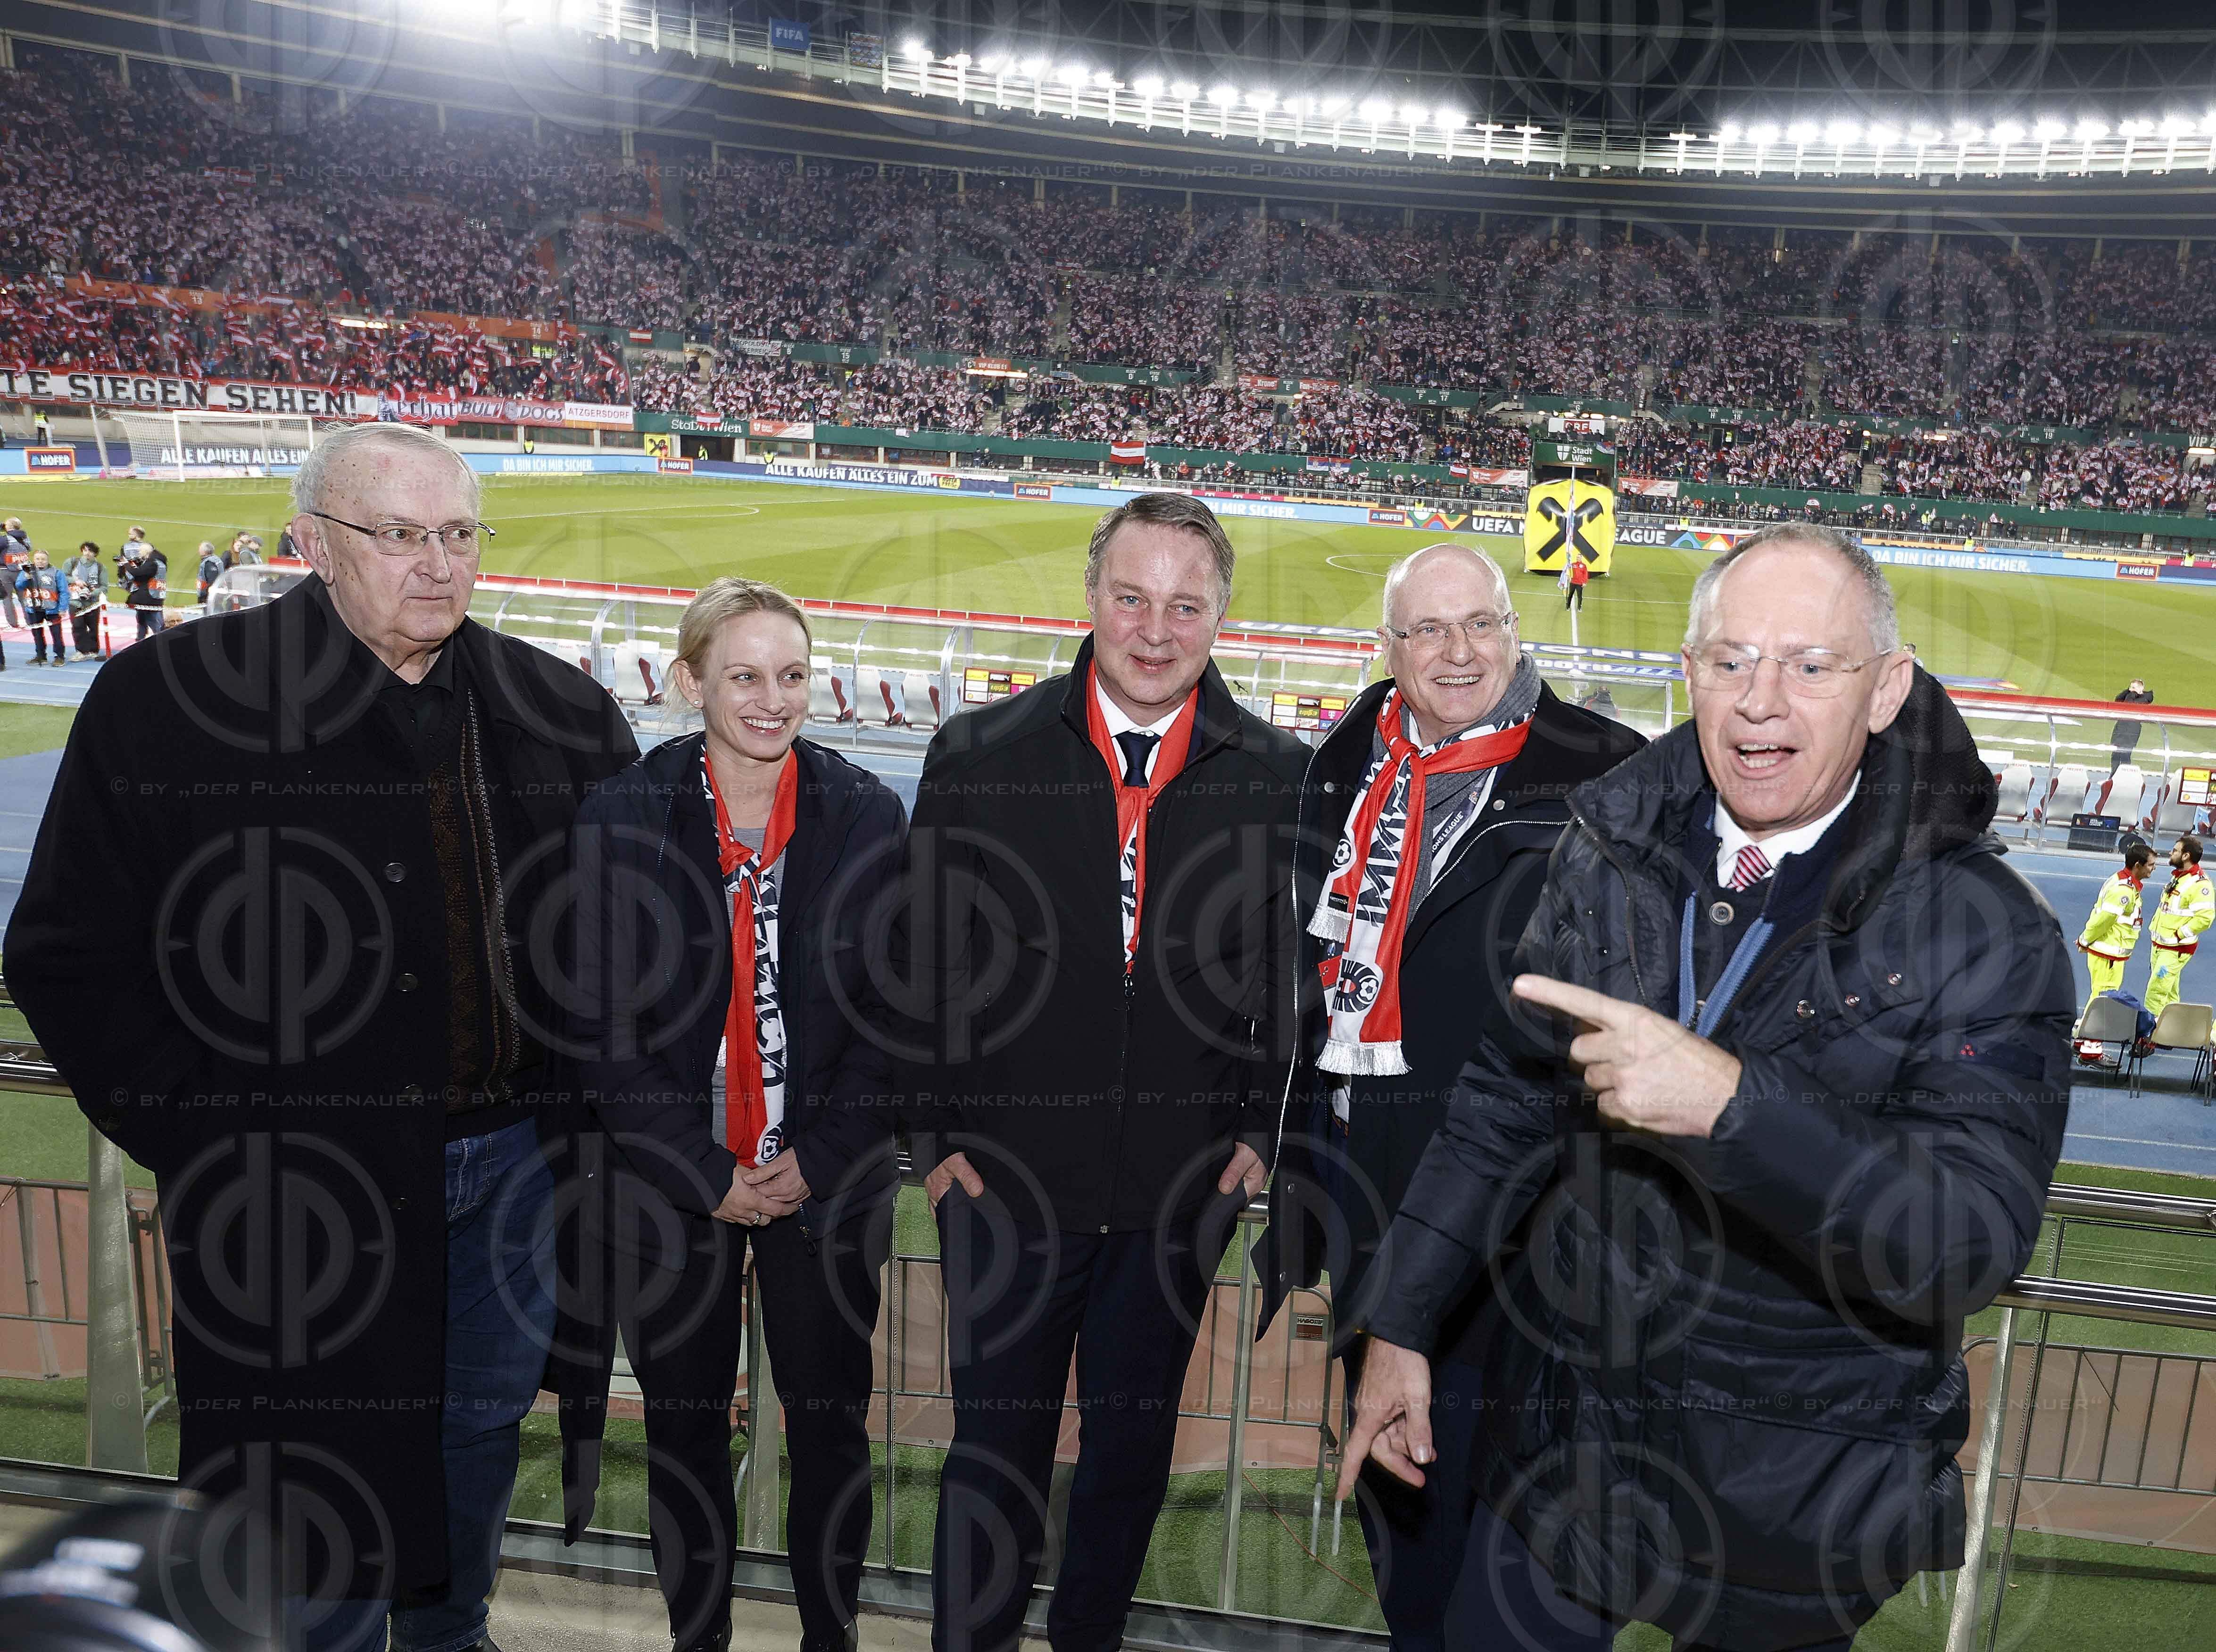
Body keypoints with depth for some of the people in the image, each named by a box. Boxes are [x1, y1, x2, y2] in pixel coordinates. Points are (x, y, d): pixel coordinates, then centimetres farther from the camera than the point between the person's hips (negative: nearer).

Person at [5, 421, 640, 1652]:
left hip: (513, 1154, 4)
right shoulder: (168, 698, -9)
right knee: (322, 1488, 10)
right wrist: (199, 1133, -12)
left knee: (485, 1424, 22)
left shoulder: (557, 706, 2)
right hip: (306, 1185, -4)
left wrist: (580, 1079, 5)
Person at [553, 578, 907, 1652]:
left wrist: (818, 1158, -8)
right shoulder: (622, 817, -5)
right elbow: (602, 1021, -5)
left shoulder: (867, 815, -3)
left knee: (831, 1423, 11)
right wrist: (704, 1174, -9)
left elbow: (895, 1007, -1)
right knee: (684, 1428, 14)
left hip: (829, 1182, 0)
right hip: (673, 1187, 0)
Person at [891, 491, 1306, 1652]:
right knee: (995, 1449, 11)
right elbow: (920, 958, 0)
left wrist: (1260, 1127, -1)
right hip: (1008, 1177, -1)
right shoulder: (978, 756, -4)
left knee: (1133, 1450, 18)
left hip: (1183, 1191, 2)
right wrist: (934, 1131, -2)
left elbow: (1298, 969, 5)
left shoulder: (1279, 775, -2)